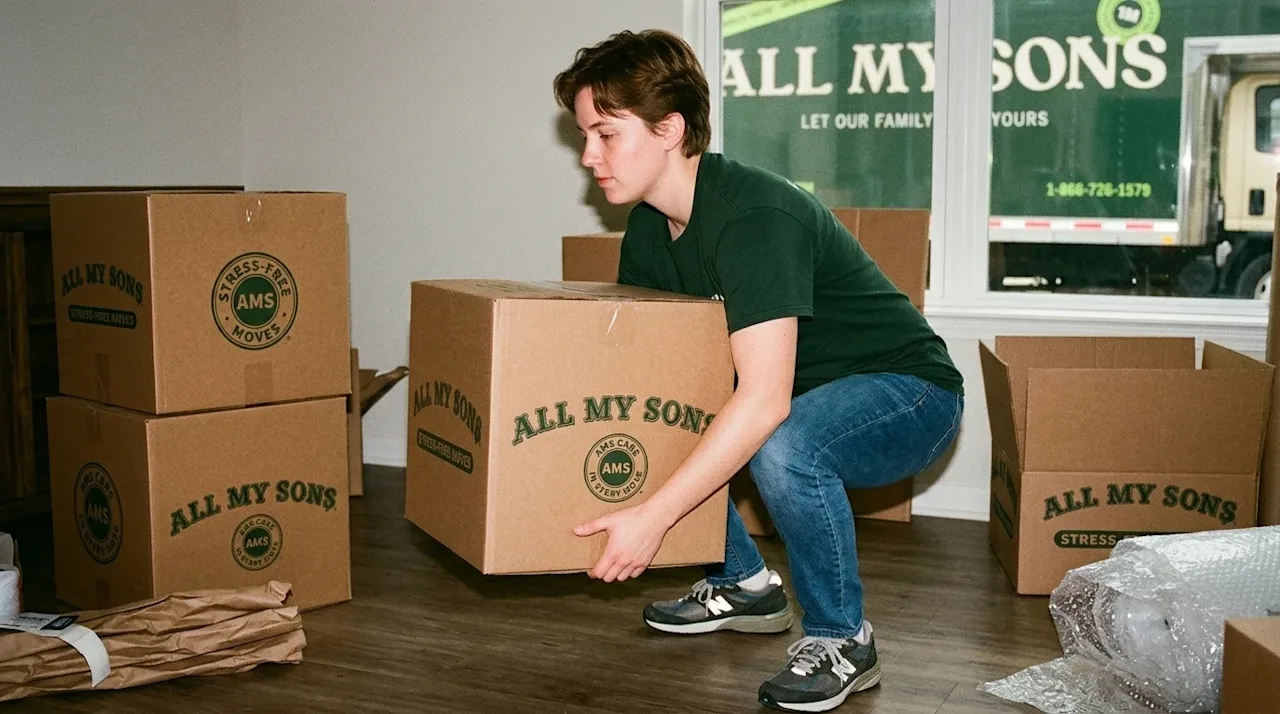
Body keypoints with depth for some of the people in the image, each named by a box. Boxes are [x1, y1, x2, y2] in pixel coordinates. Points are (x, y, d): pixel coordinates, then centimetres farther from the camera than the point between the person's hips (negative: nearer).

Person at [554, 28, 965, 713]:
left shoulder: (754, 215, -30)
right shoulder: (649, 230, -2)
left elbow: (765, 400, -38)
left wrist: (653, 516, -38)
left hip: (907, 391, -8)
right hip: (801, 391, 9)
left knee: (781, 447, -36)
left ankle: (842, 639, -11)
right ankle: (745, 585, 15)